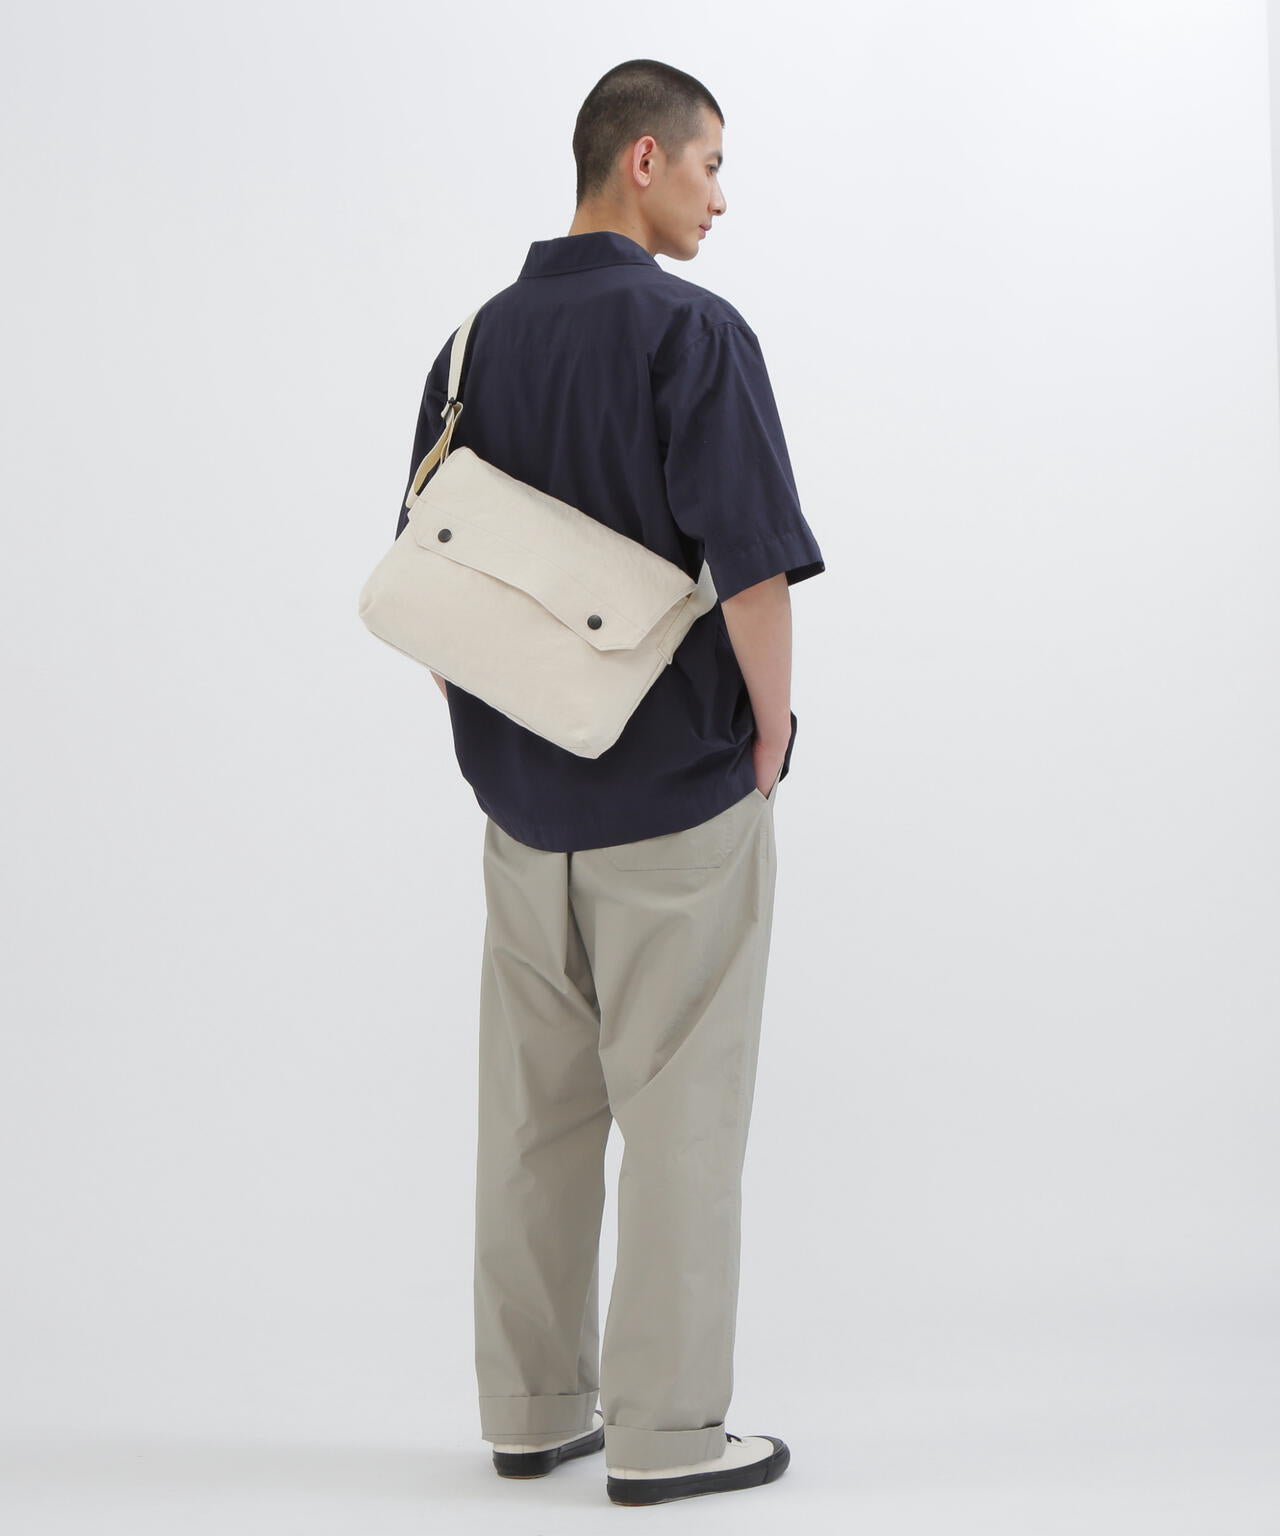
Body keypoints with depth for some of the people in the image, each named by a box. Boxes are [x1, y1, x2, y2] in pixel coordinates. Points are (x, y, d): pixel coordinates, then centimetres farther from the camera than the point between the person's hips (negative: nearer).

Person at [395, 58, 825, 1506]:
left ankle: (532, 1408, 22)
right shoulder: (693, 330, -13)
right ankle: (665, 1430, 9)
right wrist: (771, 733, -7)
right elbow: (753, 567, -21)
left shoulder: (478, 339, 7)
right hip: (681, 792, -6)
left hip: (524, 794, 6)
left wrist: (494, 740, 16)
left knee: (534, 1107, 13)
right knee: (680, 1111, 2)